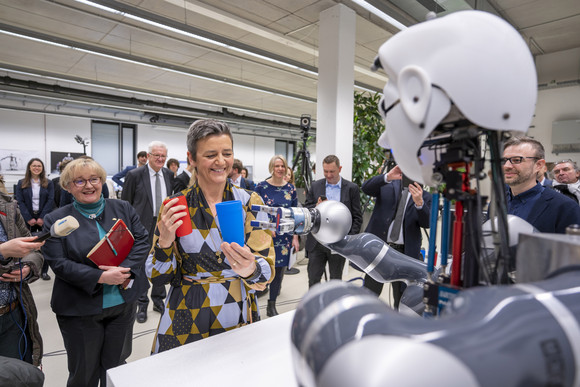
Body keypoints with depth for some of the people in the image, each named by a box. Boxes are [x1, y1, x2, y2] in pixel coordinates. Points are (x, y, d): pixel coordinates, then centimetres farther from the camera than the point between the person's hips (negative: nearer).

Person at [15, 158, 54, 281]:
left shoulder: (48, 183, 7)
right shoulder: (21, 183, 7)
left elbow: (50, 201, -1)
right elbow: (19, 202, 0)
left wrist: (42, 217, -11)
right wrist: (29, 218, -10)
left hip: (44, 219, 0)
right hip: (28, 219, 0)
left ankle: (44, 271, 7)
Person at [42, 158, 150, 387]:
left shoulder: (123, 209, 1)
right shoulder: (56, 220, -5)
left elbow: (142, 241, -5)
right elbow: (59, 263, -12)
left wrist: (125, 271, -20)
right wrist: (101, 277, -22)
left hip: (123, 304, 2)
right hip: (79, 310, -2)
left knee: (116, 365, 20)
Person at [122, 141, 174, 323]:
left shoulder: (169, 175, 4)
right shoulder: (135, 175, -7)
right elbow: (125, 204, -3)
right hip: (142, 227, -3)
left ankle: (158, 300, 31)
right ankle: (142, 304, 24)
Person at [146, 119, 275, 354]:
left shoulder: (250, 202, -8)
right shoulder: (174, 206, -6)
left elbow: (267, 271, -14)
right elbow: (158, 278, -3)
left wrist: (250, 269, -37)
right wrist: (165, 241, -23)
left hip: (236, 317, 1)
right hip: (184, 322, 0)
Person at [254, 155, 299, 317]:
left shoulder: (290, 188, 5)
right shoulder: (261, 187, -3)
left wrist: (295, 237, 3)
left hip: (284, 237, 3)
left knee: (279, 269, 8)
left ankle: (271, 306, 24)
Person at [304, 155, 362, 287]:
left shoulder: (351, 188, -2)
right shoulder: (315, 186, 4)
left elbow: (357, 217, -1)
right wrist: (316, 207, -17)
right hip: (317, 242, 2)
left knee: (336, 280, 14)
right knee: (313, 279, 9)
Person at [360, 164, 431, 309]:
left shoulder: (425, 197, 6)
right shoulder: (387, 185, 4)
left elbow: (427, 223, -7)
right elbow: (366, 188, -14)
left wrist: (419, 203, -25)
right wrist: (387, 176, -29)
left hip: (404, 252, 1)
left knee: (402, 299, 11)